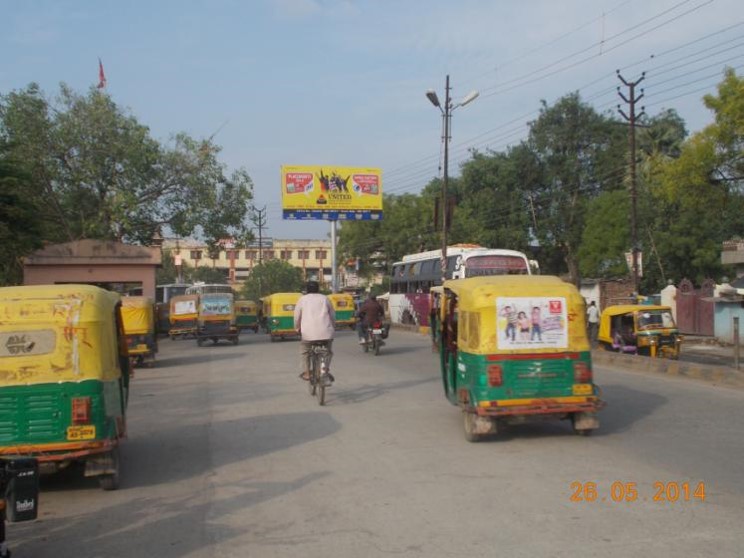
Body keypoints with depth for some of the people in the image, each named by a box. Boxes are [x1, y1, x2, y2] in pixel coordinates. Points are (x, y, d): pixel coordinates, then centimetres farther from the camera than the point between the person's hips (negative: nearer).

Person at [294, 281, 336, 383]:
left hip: (308, 332, -1)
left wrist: (297, 328, 28)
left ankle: (306, 372, 12)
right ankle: (326, 370, 8)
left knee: (304, 351, 22)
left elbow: (297, 317, 11)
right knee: (328, 351, 24)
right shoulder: (325, 298, 16)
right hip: (326, 332, 1)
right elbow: (332, 315, 17)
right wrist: (333, 327, 31)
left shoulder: (302, 299, 12)